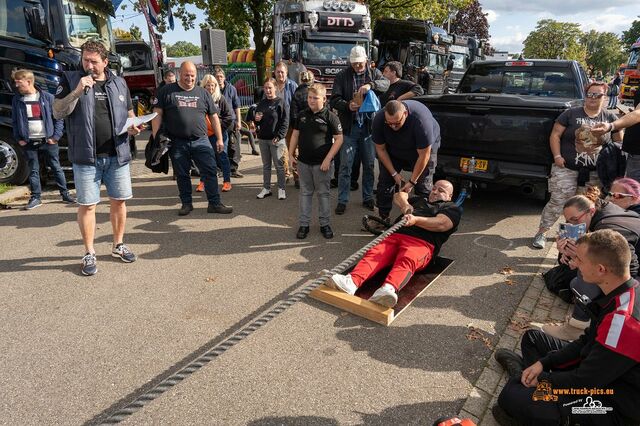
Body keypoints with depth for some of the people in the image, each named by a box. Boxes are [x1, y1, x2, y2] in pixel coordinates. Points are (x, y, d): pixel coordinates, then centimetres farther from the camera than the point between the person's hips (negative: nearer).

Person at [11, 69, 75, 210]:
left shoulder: (47, 97, -3)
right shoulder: (17, 100, 5)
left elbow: (58, 118, -2)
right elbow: (14, 121, 10)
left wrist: (56, 136, -9)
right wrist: (18, 138, 0)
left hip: (48, 140, -2)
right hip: (29, 142, 2)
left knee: (56, 168, 7)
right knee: (33, 170, 8)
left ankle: (65, 194, 16)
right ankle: (35, 197, 16)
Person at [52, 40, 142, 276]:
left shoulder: (119, 83, 10)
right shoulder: (71, 80, 2)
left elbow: (129, 113, 20)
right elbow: (57, 113, -5)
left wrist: (133, 128, -2)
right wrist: (77, 91, -17)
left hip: (117, 155, 3)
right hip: (86, 156, -2)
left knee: (118, 201, 9)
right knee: (87, 204, 2)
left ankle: (118, 244, 25)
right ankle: (89, 253, 13)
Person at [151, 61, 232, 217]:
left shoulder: (203, 93, 10)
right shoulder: (167, 91, 4)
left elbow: (214, 116, 12)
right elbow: (157, 114, 1)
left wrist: (219, 139, 7)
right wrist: (156, 138, -7)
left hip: (200, 141, 1)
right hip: (177, 142, -1)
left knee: (210, 171, -4)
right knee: (182, 175, 8)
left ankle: (214, 203, 3)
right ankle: (186, 203, 22)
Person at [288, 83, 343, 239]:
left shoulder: (330, 117, -8)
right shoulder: (302, 115, 6)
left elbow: (339, 139, -9)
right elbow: (295, 135, 13)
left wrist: (328, 159, -14)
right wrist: (291, 155, 6)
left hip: (322, 163, -4)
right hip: (303, 162, 4)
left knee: (323, 193, 7)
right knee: (305, 192, 11)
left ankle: (325, 224, 20)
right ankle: (304, 224, 20)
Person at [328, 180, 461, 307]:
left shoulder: (452, 208, 20)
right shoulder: (421, 200, 41)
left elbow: (441, 224, -1)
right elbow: (399, 195, 39)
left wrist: (416, 220, -17)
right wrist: (405, 205, 16)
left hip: (421, 243, -5)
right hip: (395, 236, 5)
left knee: (406, 260, -39)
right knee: (375, 253, -27)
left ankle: (389, 289, -65)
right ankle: (352, 281, -51)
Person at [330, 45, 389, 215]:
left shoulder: (374, 73, 8)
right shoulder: (342, 76, 3)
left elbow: (386, 83, -12)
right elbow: (334, 100, -4)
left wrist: (370, 84, -31)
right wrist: (347, 106, -23)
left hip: (369, 125, 2)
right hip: (349, 126, -2)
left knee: (369, 164, 9)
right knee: (345, 165, 0)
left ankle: (368, 198, 23)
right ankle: (342, 200, 9)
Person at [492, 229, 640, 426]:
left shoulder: (624, 320, -35)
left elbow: (585, 381, -26)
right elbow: (588, 341, 7)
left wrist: (541, 378, -8)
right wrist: (543, 363, 2)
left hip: (616, 401, -9)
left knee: (512, 397, -24)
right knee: (532, 337, 20)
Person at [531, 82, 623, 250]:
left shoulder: (610, 118, 7)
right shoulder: (571, 113, -1)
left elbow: (619, 143, 14)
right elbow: (555, 135, -1)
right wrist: (557, 156, -11)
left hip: (594, 173, 3)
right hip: (566, 168, -3)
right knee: (557, 202, -7)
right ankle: (542, 233, 4)